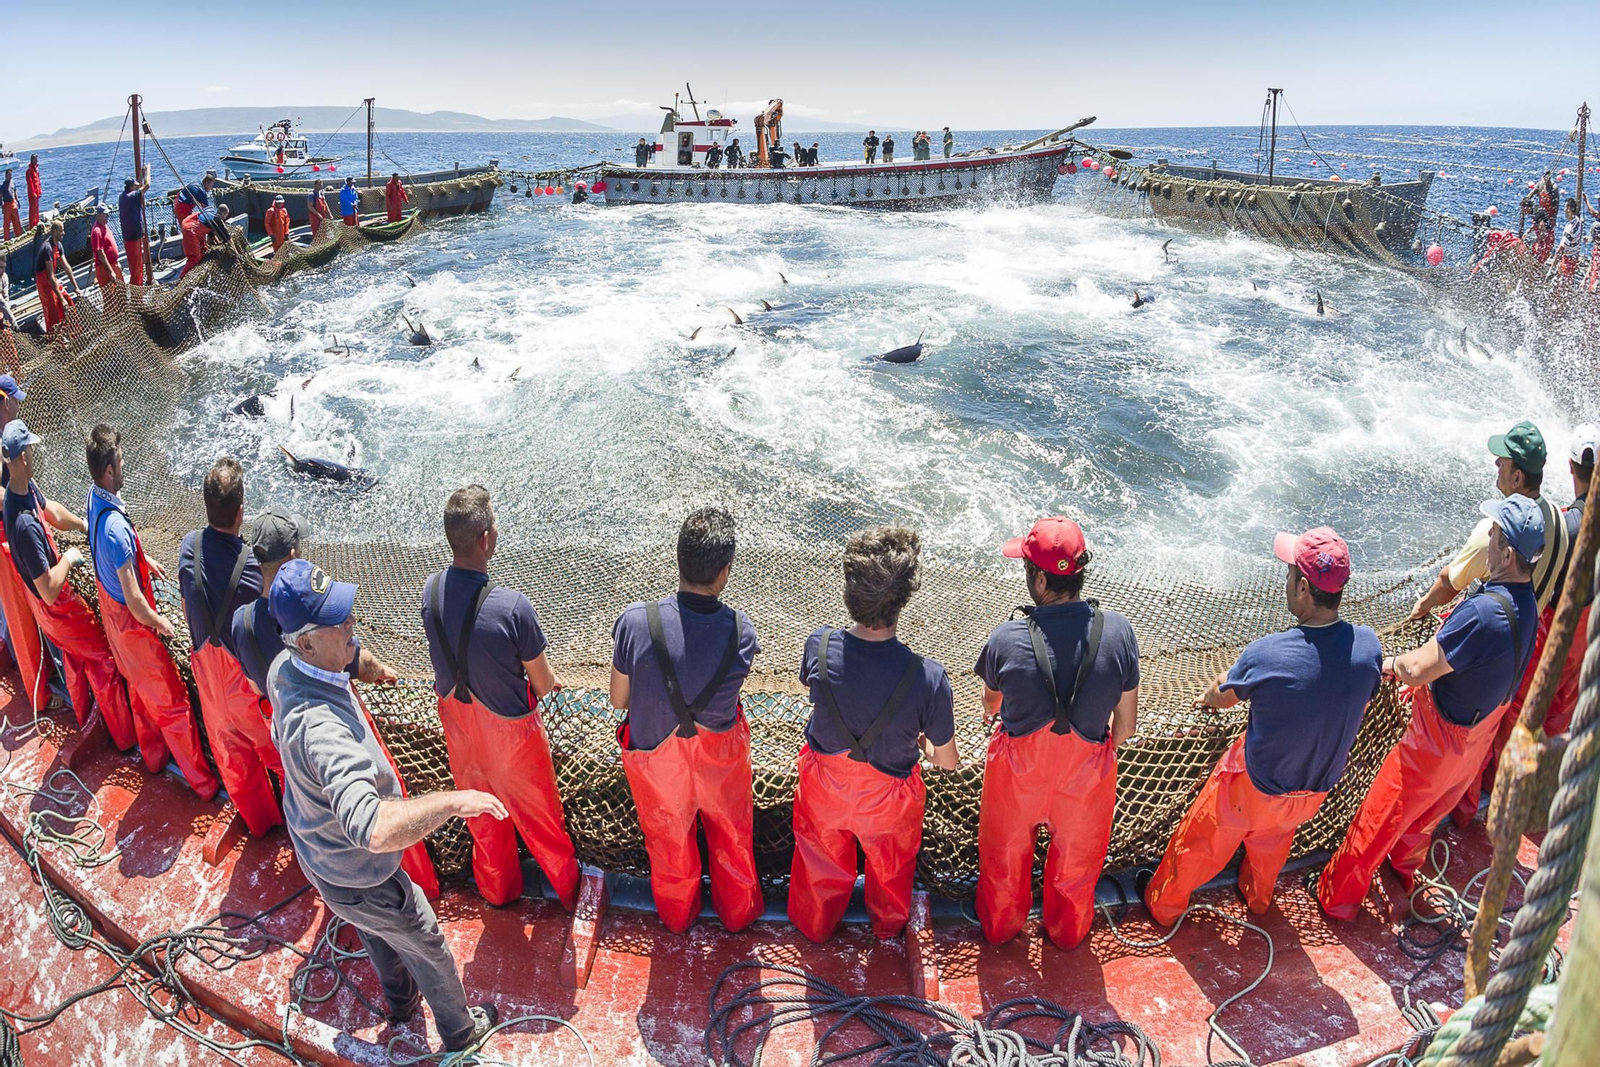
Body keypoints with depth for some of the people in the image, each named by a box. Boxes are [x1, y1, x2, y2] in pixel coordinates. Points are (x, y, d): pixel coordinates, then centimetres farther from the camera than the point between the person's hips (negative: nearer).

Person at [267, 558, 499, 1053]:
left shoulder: (284, 668, -17)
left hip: (314, 846, 9)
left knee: (375, 932, 35)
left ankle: (399, 1001, 64)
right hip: (357, 877, -8)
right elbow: (371, 831, -59)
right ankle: (460, 1031, 47)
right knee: (425, 944, 20)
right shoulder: (323, 729, -47)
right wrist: (451, 801, -52)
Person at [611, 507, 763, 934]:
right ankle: (738, 911, 54)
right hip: (719, 755, 0)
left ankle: (677, 915, 56)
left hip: (654, 754, 1)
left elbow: (618, 700, -15)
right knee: (732, 835, 30)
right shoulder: (740, 631, -28)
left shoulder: (635, 622, -31)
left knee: (669, 839, 29)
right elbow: (732, 685, -7)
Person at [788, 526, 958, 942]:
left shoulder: (819, 646, -30)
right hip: (887, 797, -1)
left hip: (824, 781, 2)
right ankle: (889, 924, 62)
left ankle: (814, 924, 61)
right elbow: (948, 762, -20)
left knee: (821, 860, 33)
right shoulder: (928, 678, -38)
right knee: (891, 864, 33)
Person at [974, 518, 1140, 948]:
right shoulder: (1119, 631, -22)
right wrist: (1103, 744, 11)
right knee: (1076, 856, 29)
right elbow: (1125, 726, -12)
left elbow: (990, 707, -4)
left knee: (1006, 852, 28)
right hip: (1087, 770, 1)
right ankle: (1068, 931, 55)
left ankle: (1000, 926, 54)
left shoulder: (1006, 640, -27)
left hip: (1019, 768, -1)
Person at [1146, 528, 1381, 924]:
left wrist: (1209, 697, 14)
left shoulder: (1265, 655, -35)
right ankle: (1258, 897, 62)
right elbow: (1358, 704, -1)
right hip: (1318, 786, 5)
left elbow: (1224, 694, -10)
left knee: (1203, 842, 22)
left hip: (1255, 787, -5)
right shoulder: (1368, 645, -23)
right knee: (1273, 838, 35)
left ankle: (1165, 903, 45)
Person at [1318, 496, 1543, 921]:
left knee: (1378, 818, 9)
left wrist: (1393, 664, -9)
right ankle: (1403, 870, 56)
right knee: (1426, 814, 32)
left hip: (1438, 744, -8)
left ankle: (1337, 896, 26)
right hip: (1476, 741, 8)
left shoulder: (1485, 611, -35)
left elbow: (1419, 668, -29)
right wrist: (1422, 678, 9)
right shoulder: (1526, 603, -5)